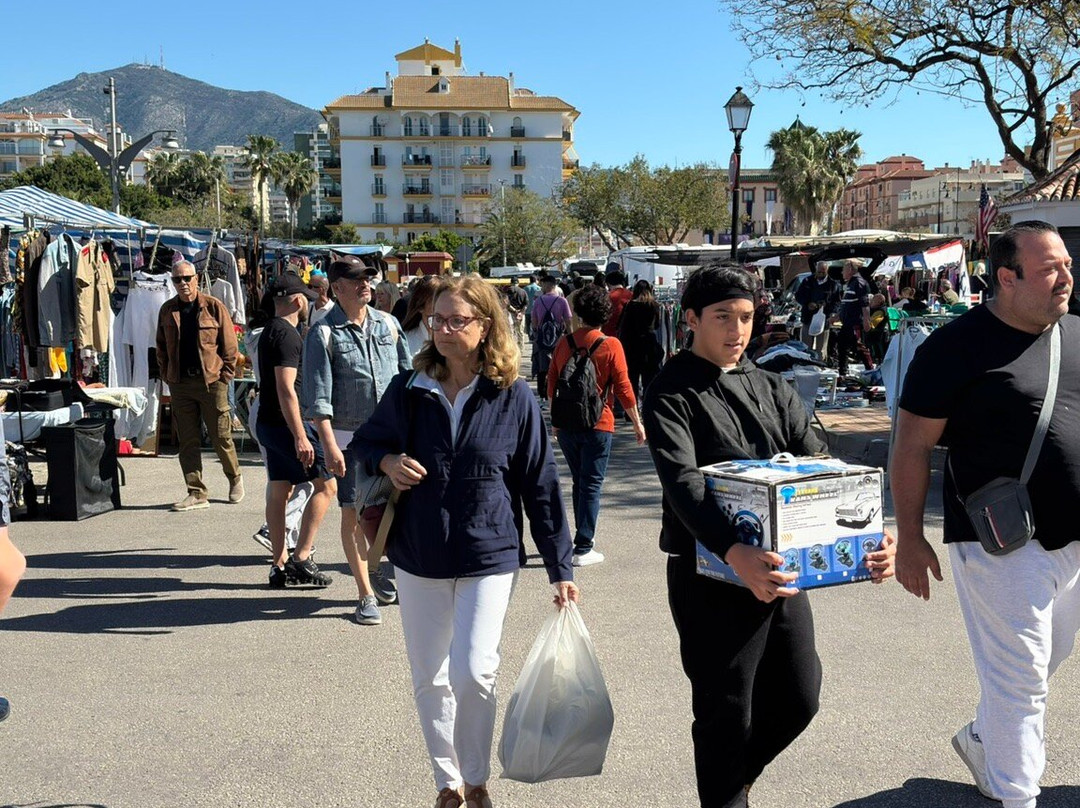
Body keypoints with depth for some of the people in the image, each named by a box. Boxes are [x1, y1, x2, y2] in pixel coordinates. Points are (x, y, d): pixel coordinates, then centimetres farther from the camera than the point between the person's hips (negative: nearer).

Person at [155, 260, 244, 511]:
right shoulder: (167, 310, 8)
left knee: (221, 437, 4)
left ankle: (235, 479, 29)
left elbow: (230, 345, -1)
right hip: (180, 384, 4)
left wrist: (225, 377, -5)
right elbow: (161, 347, 16)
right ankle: (197, 493, 11)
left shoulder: (214, 307, -3)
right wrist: (167, 376, 7)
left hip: (212, 380, -3)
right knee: (188, 441, 4)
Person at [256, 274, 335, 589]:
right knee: (326, 484, -4)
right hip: (287, 424, -10)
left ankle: (280, 565, 15)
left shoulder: (269, 331, 16)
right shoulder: (287, 334, -15)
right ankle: (301, 559, -7)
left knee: (278, 491, 10)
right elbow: (286, 389, -22)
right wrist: (300, 437, -24)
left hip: (267, 422, 10)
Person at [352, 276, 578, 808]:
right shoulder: (409, 390, -1)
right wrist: (386, 461, -10)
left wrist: (561, 569, -1)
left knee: (473, 673, -14)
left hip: (489, 557, -3)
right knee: (429, 679, 11)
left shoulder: (513, 397, -7)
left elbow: (541, 487, -2)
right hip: (418, 558, 3)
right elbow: (365, 441, 15)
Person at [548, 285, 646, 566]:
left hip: (566, 425, 4)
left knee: (579, 482, 20)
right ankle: (583, 549, 0)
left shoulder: (564, 343, 1)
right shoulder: (611, 345, -10)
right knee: (592, 485, 2)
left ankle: (584, 535, 31)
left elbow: (551, 385, 7)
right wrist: (638, 423, 2)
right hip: (597, 426, -4)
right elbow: (623, 389, -9)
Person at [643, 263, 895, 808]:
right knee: (727, 713, 6)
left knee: (798, 700, 15)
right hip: (710, 576, -6)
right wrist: (735, 553, -42)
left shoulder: (771, 389, 10)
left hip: (779, 569, 6)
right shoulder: (671, 393, -9)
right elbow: (682, 482, -25)